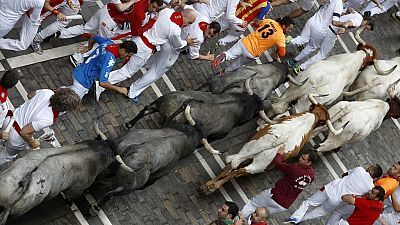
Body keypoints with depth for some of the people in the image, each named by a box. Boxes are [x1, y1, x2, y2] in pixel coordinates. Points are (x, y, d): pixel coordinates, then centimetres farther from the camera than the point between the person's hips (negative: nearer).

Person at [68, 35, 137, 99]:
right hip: (83, 82, -9)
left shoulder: (108, 42, -7)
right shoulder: (110, 59, -31)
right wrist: (119, 89, -19)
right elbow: (103, 83, -33)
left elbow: (92, 38, 16)